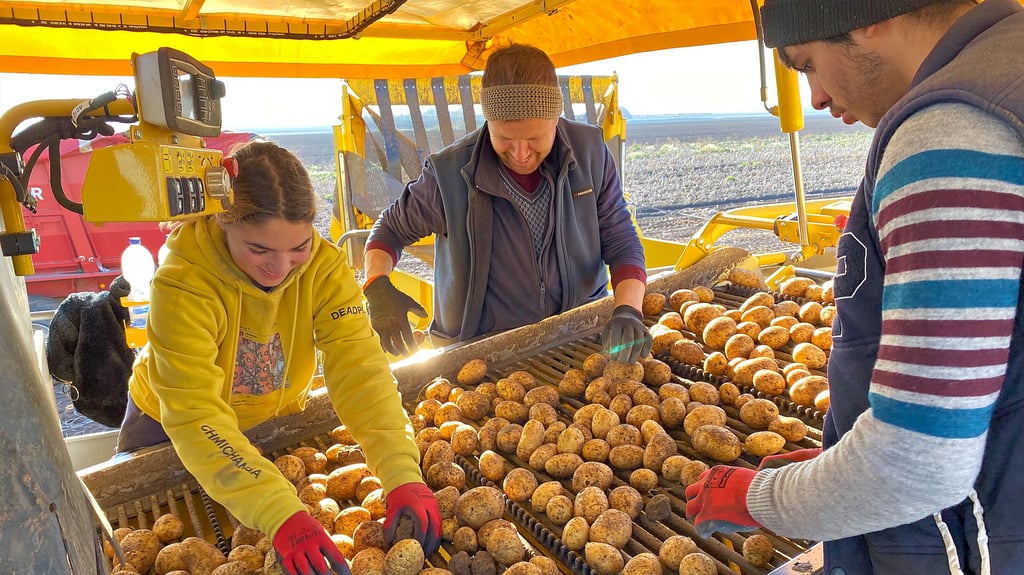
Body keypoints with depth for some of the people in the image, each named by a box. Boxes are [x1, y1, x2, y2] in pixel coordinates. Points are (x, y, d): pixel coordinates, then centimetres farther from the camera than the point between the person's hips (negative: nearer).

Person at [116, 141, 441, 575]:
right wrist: (282, 515, -52)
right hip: (167, 429, -2)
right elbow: (194, 416, -41)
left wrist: (404, 477, -46)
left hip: (277, 418, 2)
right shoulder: (183, 286, -34)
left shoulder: (324, 266, -24)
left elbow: (359, 367, -33)